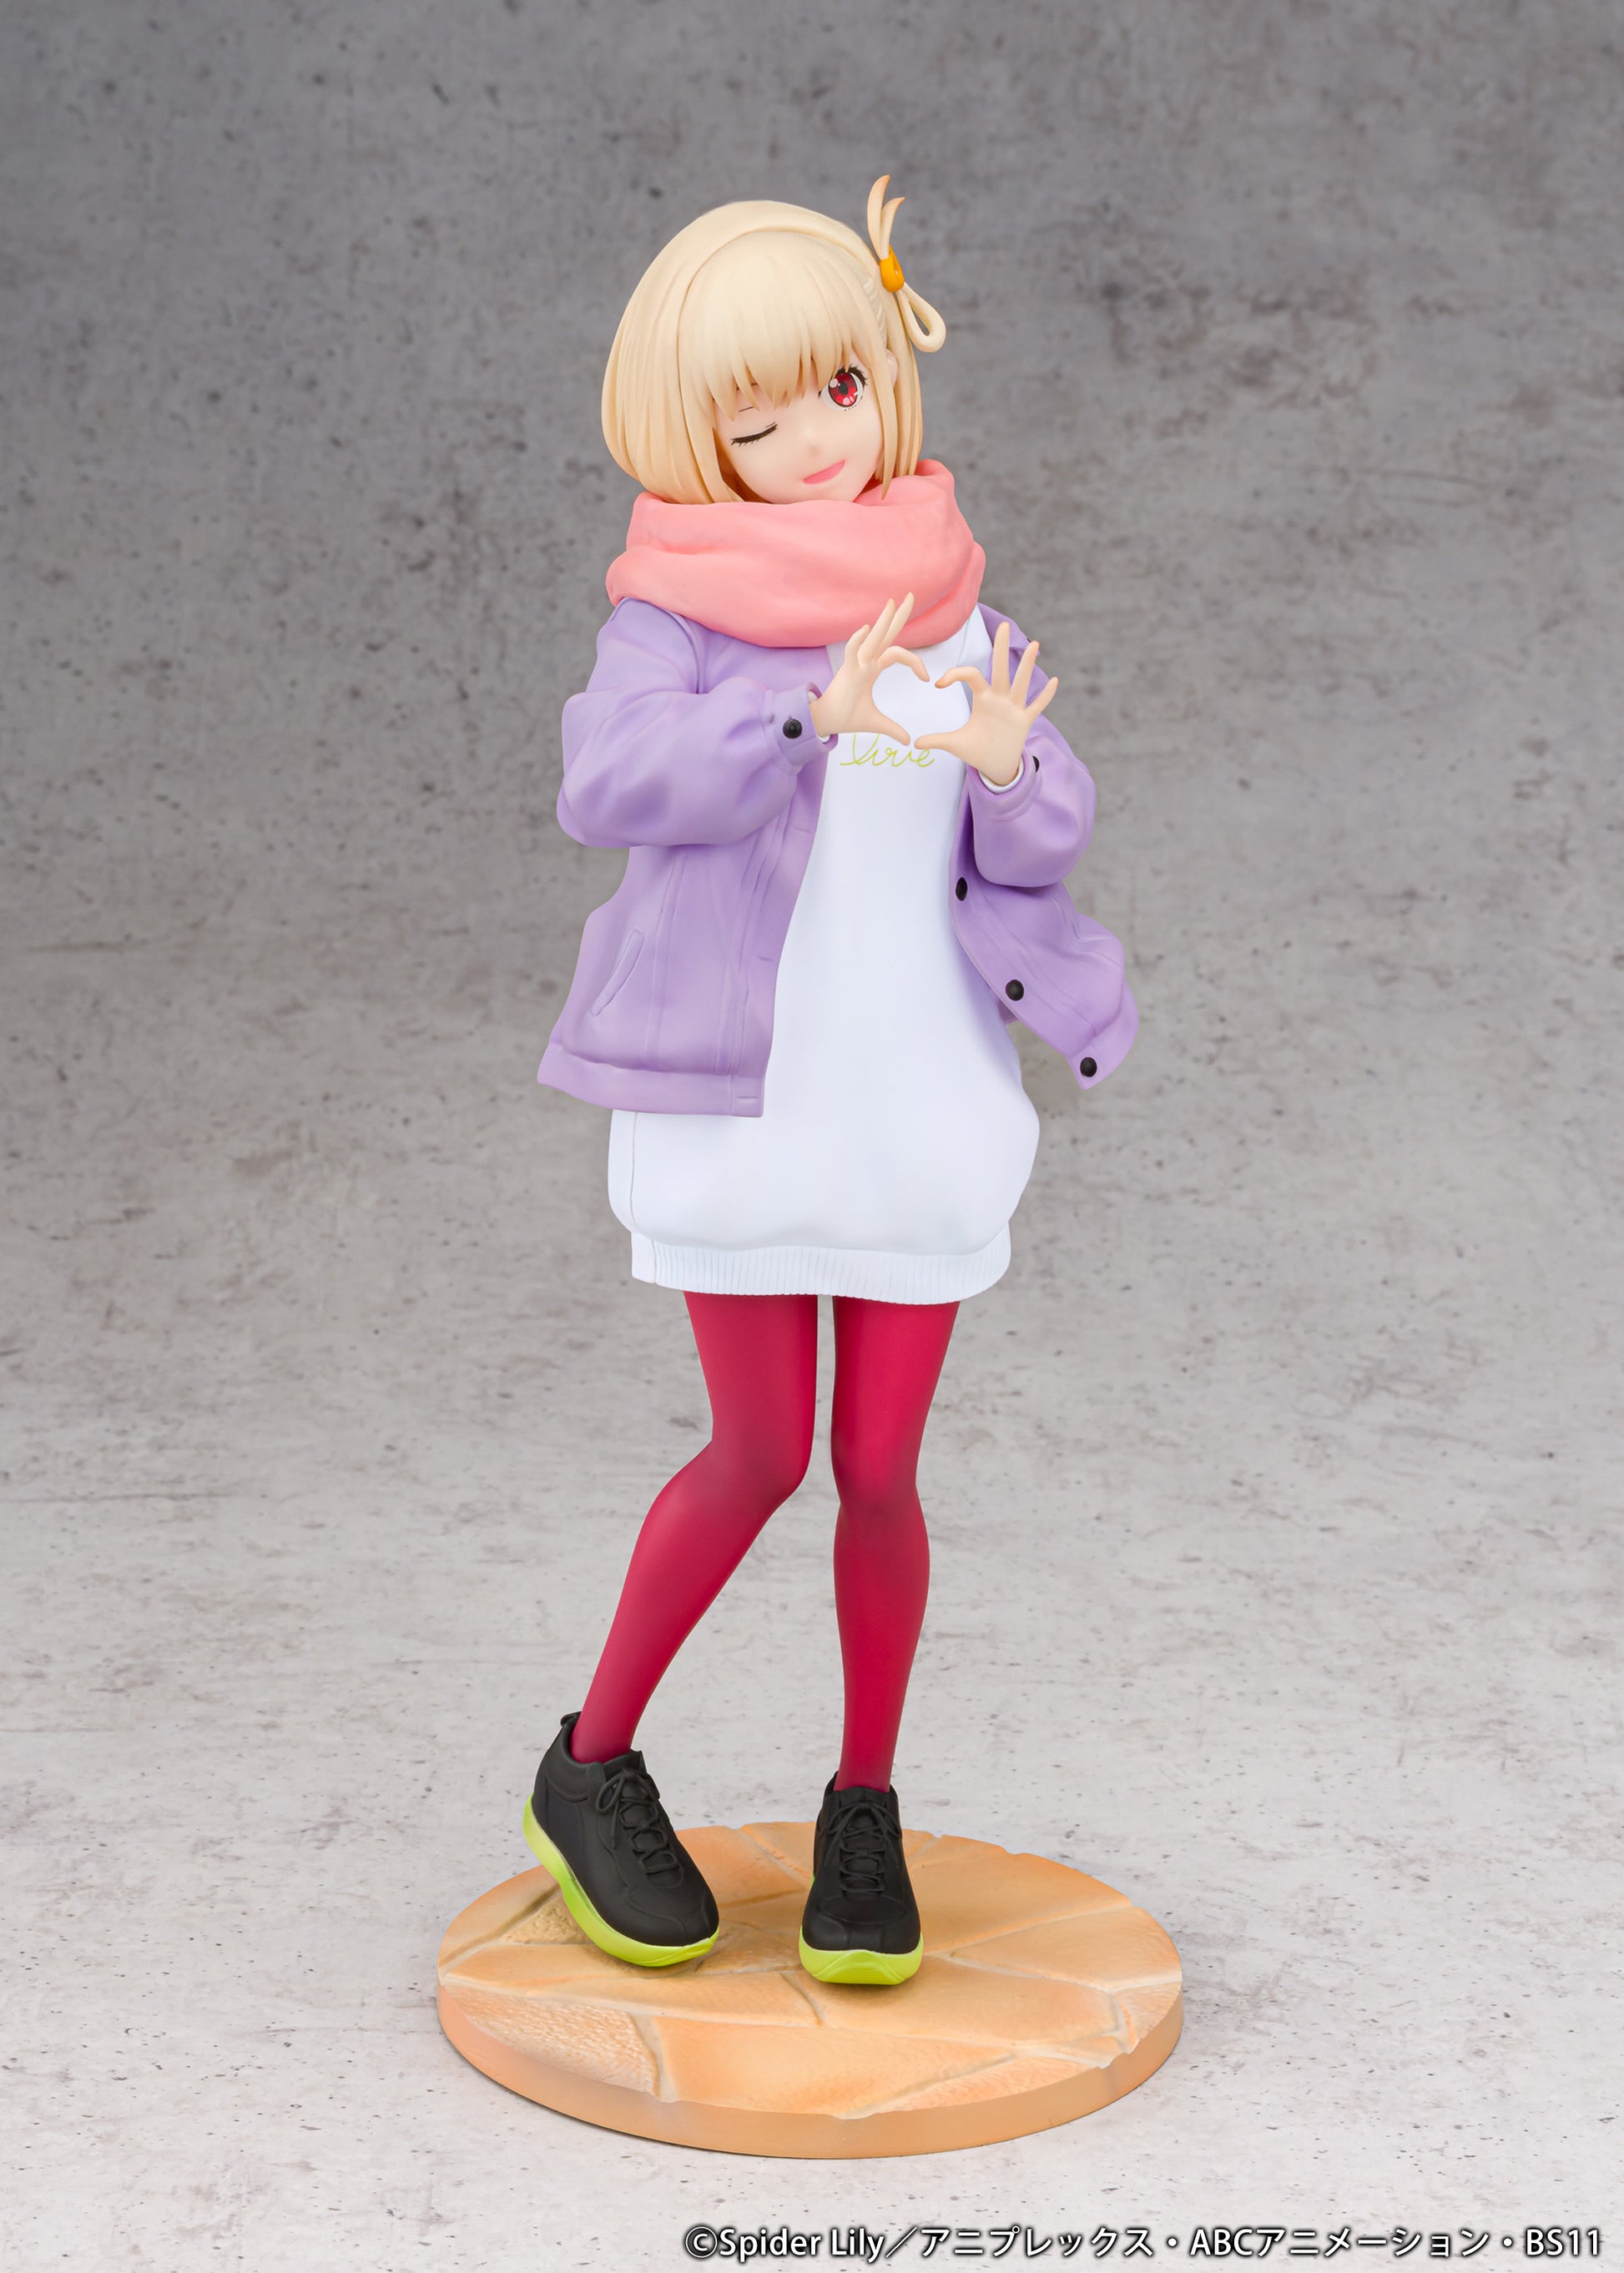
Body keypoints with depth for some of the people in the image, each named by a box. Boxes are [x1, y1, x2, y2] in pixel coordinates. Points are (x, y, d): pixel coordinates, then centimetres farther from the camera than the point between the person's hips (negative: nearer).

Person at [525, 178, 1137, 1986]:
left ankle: (865, 1805, 23)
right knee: (760, 1456, -1)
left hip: (920, 1080, 3)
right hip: (737, 1085, -3)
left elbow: (1040, 848, 4)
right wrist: (812, 711, -35)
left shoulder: (958, 607, 7)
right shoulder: (679, 612, -5)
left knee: (877, 1468, 5)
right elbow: (604, 780, -24)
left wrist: (1008, 765, -18)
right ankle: (590, 1765, 21)